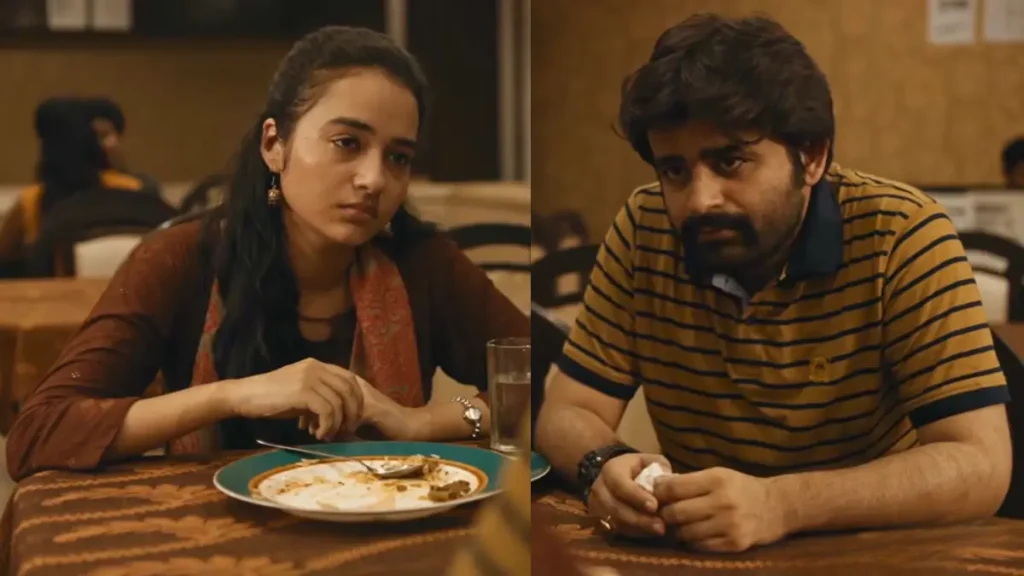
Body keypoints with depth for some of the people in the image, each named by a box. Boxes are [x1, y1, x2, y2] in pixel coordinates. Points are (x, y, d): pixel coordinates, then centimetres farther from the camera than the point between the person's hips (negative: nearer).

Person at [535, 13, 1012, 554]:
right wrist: (605, 466, -24)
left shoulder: (900, 234, -16)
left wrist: (780, 504, -33)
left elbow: (978, 465, -20)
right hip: (693, 554, 2)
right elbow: (567, 412, -2)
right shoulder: (644, 230, -6)